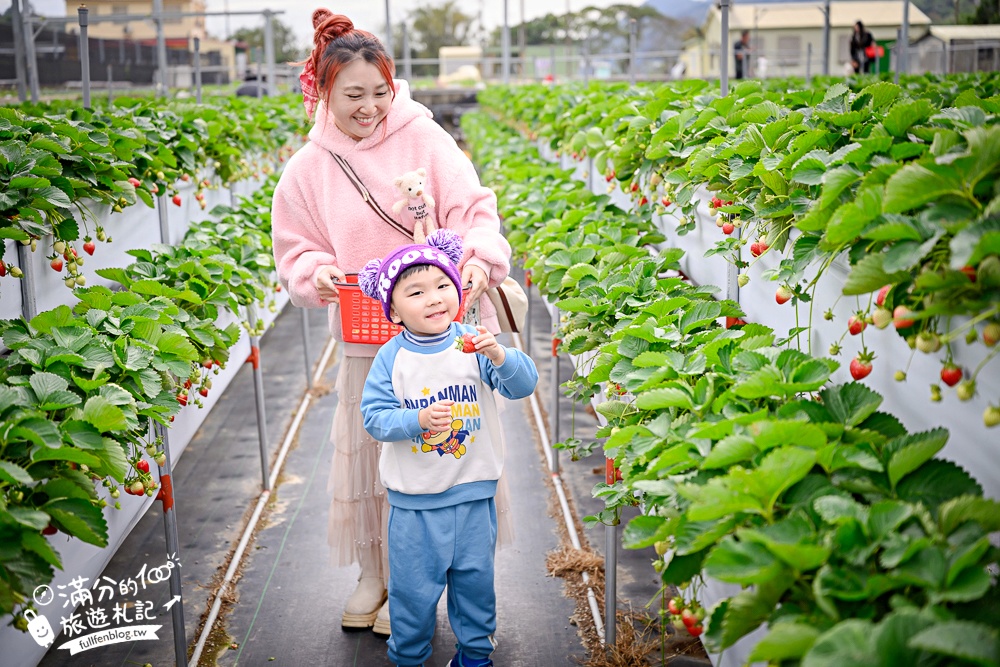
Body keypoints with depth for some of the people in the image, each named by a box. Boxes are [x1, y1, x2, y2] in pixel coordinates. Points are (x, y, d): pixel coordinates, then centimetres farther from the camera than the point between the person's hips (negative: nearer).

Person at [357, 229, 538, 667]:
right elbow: (374, 416, -11)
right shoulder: (392, 357, -8)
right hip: (413, 499, -1)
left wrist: (500, 355, -32)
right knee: (413, 586, 10)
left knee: (475, 577, 17)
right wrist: (418, 421, -27)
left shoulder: (472, 344, -6)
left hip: (473, 493, 1)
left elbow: (524, 385, -13)